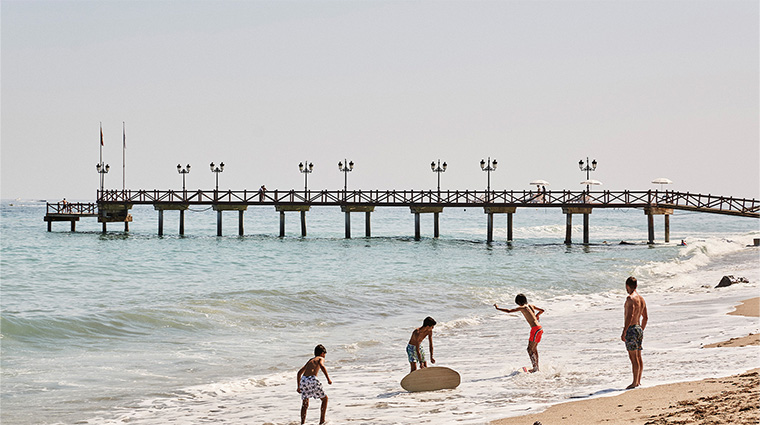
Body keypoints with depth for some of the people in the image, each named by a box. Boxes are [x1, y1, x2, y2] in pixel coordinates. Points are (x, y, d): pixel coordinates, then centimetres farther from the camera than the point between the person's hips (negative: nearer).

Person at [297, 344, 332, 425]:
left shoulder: (310, 360, 32)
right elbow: (322, 366, -10)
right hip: (312, 379, -5)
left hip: (303, 380, 5)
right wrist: (328, 379, -15)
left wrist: (298, 387, 40)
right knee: (324, 398, 15)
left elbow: (299, 372, 34)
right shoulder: (321, 358, 14)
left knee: (305, 404, 17)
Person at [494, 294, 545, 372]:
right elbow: (542, 310, 24)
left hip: (535, 329, -9)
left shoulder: (522, 308, -8)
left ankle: (535, 367, -9)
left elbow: (509, 311, -13)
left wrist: (498, 308, -1)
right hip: (540, 328, 9)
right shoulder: (530, 305, 14)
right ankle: (537, 367, 25)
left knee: (530, 349, -4)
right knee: (534, 348, 19)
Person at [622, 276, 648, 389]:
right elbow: (645, 317, 20)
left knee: (633, 357, -8)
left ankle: (635, 382, -9)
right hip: (639, 329, 9)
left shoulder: (631, 298, -14)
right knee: (638, 357, 12)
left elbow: (630, 315, -23)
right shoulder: (641, 299, 13)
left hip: (631, 329, -9)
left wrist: (624, 332, -22)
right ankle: (638, 381, 16)